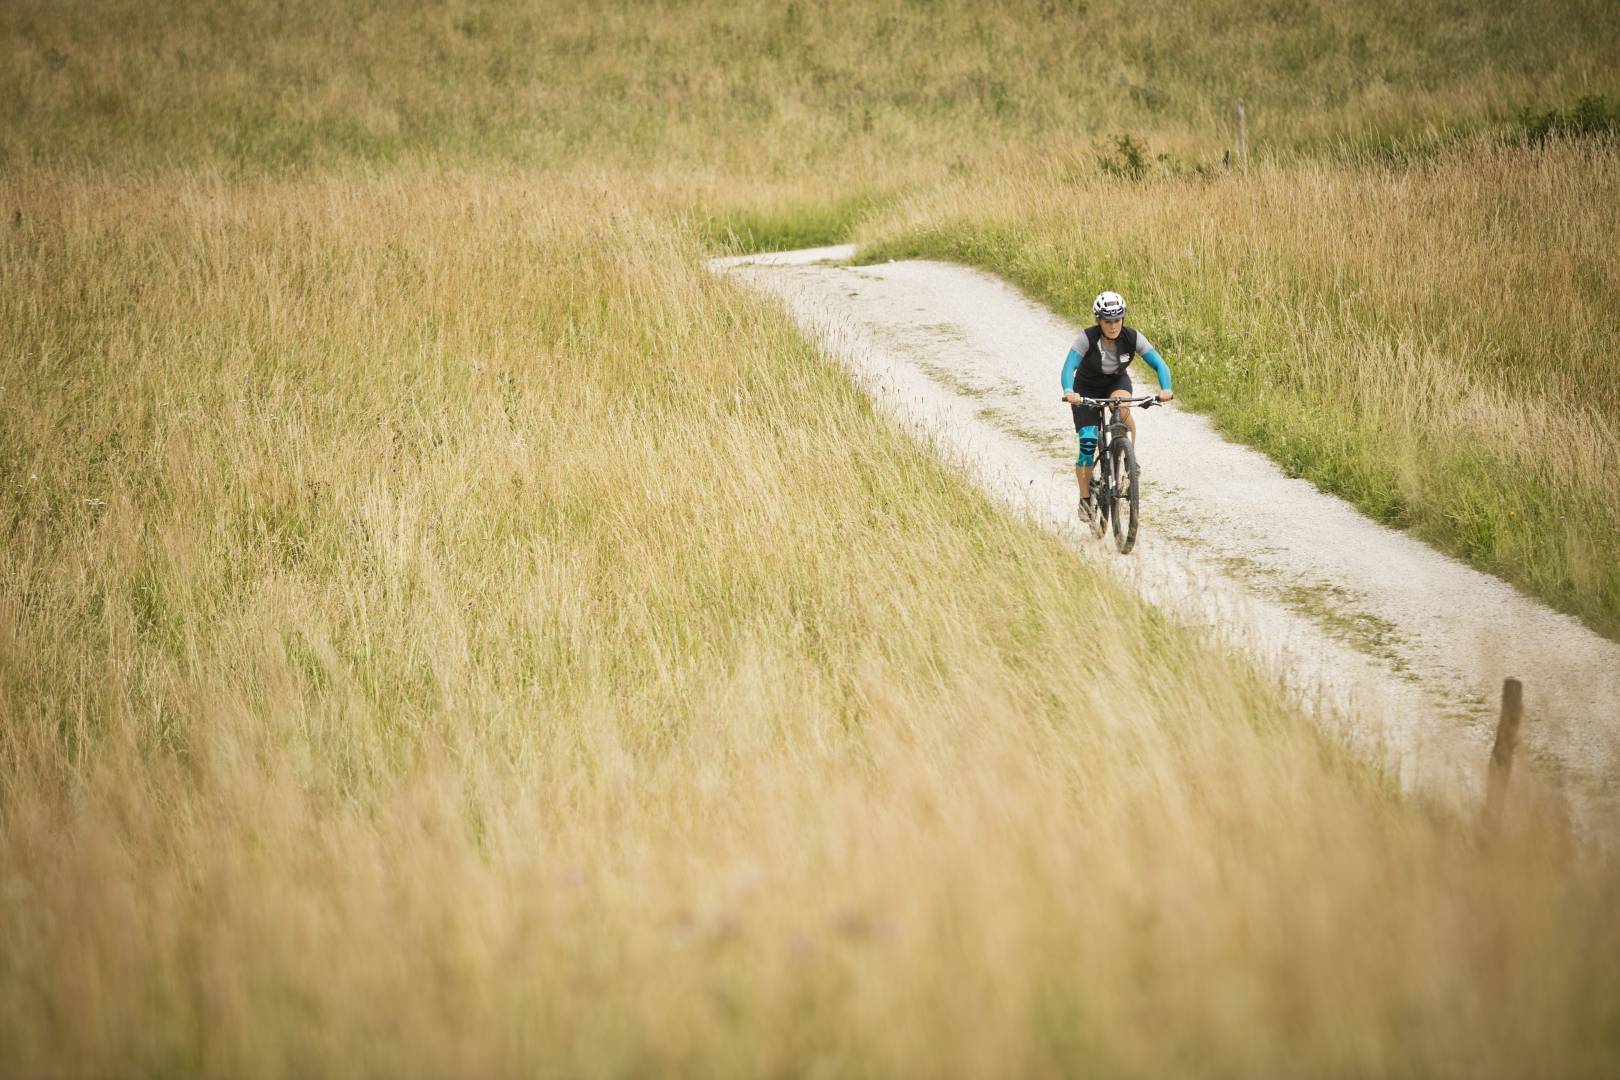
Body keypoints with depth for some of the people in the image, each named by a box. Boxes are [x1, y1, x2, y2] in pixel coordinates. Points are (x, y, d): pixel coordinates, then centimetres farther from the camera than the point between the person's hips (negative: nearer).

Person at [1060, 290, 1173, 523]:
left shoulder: (1132, 338, -24)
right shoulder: (1087, 338, -29)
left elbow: (1159, 364, -28)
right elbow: (1069, 366, -39)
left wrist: (1165, 389, -47)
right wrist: (1069, 392, -59)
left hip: (1117, 382, 1)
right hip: (1087, 388, -1)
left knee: (1122, 406, -36)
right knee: (1087, 442, -13)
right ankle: (1085, 499, 4)